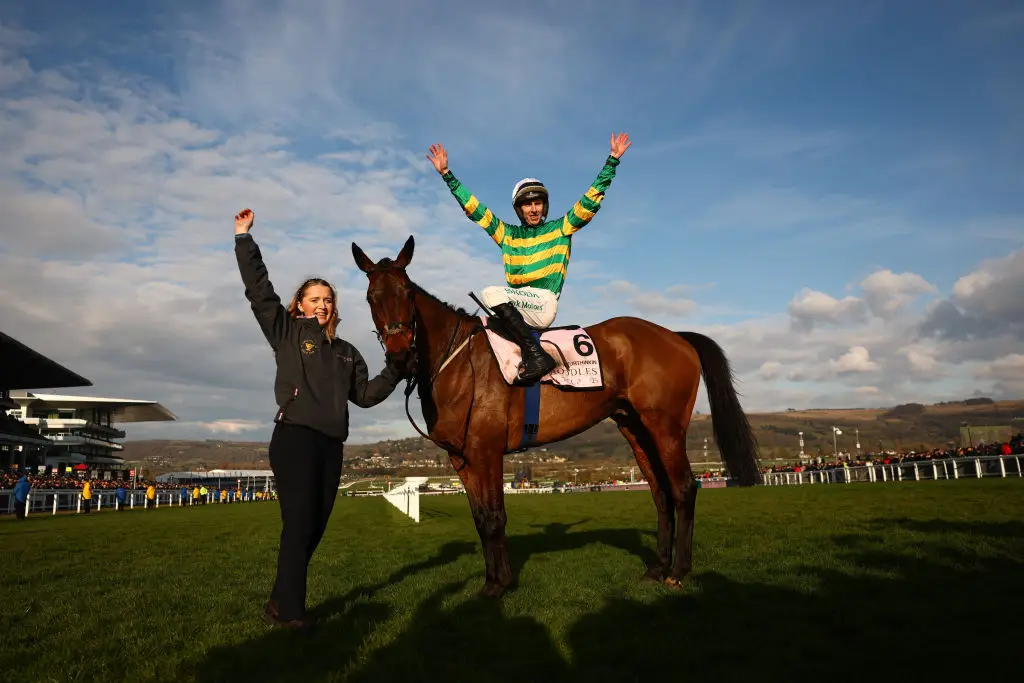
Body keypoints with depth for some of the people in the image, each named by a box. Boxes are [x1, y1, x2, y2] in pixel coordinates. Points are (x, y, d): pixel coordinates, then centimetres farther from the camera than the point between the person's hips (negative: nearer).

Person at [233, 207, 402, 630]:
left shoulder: (346, 352, 18)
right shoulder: (286, 333, 6)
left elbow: (365, 395, 13)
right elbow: (258, 290, -1)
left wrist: (394, 371, 1)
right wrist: (244, 238, -3)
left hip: (331, 445, 5)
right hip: (294, 439, -5)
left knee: (315, 528, 8)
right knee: (299, 525, -7)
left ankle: (281, 601, 22)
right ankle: (288, 610, 5)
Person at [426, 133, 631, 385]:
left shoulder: (560, 229, 10)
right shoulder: (507, 234, 18)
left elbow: (591, 201, 5)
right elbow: (474, 208, 17)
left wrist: (612, 160, 0)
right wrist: (446, 174, 13)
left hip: (544, 303, -6)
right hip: (517, 306, 6)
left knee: (491, 293, -26)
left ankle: (535, 355, -30)